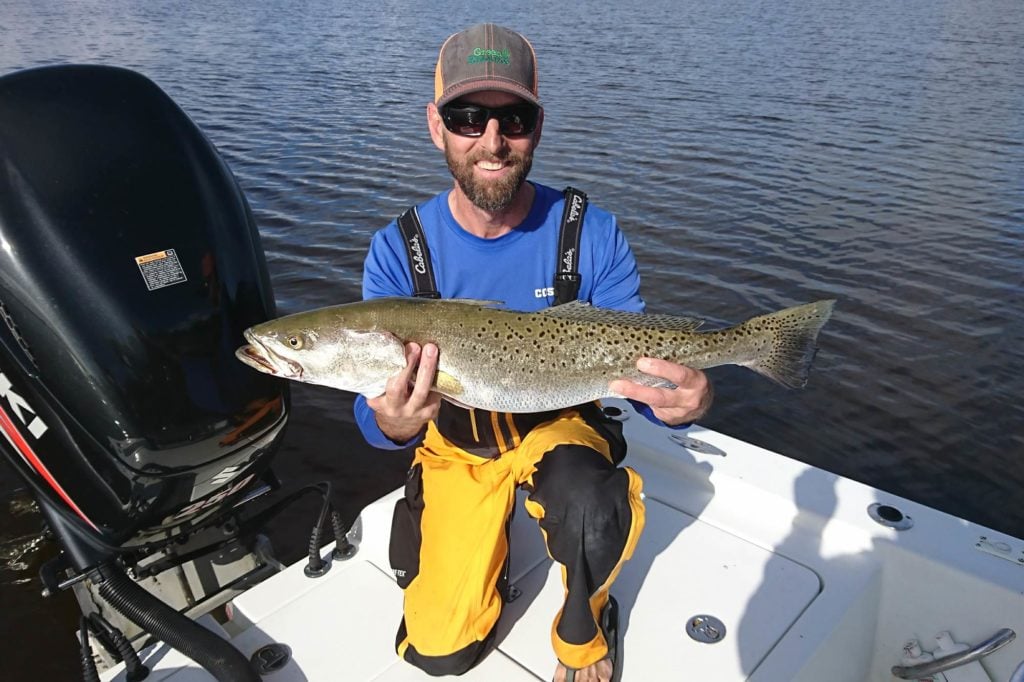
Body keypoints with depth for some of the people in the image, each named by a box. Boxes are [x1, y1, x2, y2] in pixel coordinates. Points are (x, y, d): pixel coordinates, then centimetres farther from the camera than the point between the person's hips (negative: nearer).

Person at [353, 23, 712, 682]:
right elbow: (376, 401, -18)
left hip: (560, 427, 0)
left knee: (594, 510, -35)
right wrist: (390, 422, -44)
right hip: (456, 447, 1)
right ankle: (487, 540, 31)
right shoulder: (397, 252, -17)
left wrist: (689, 399, -39)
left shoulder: (592, 236, -18)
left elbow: (642, 365, -14)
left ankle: (582, 628, 1)